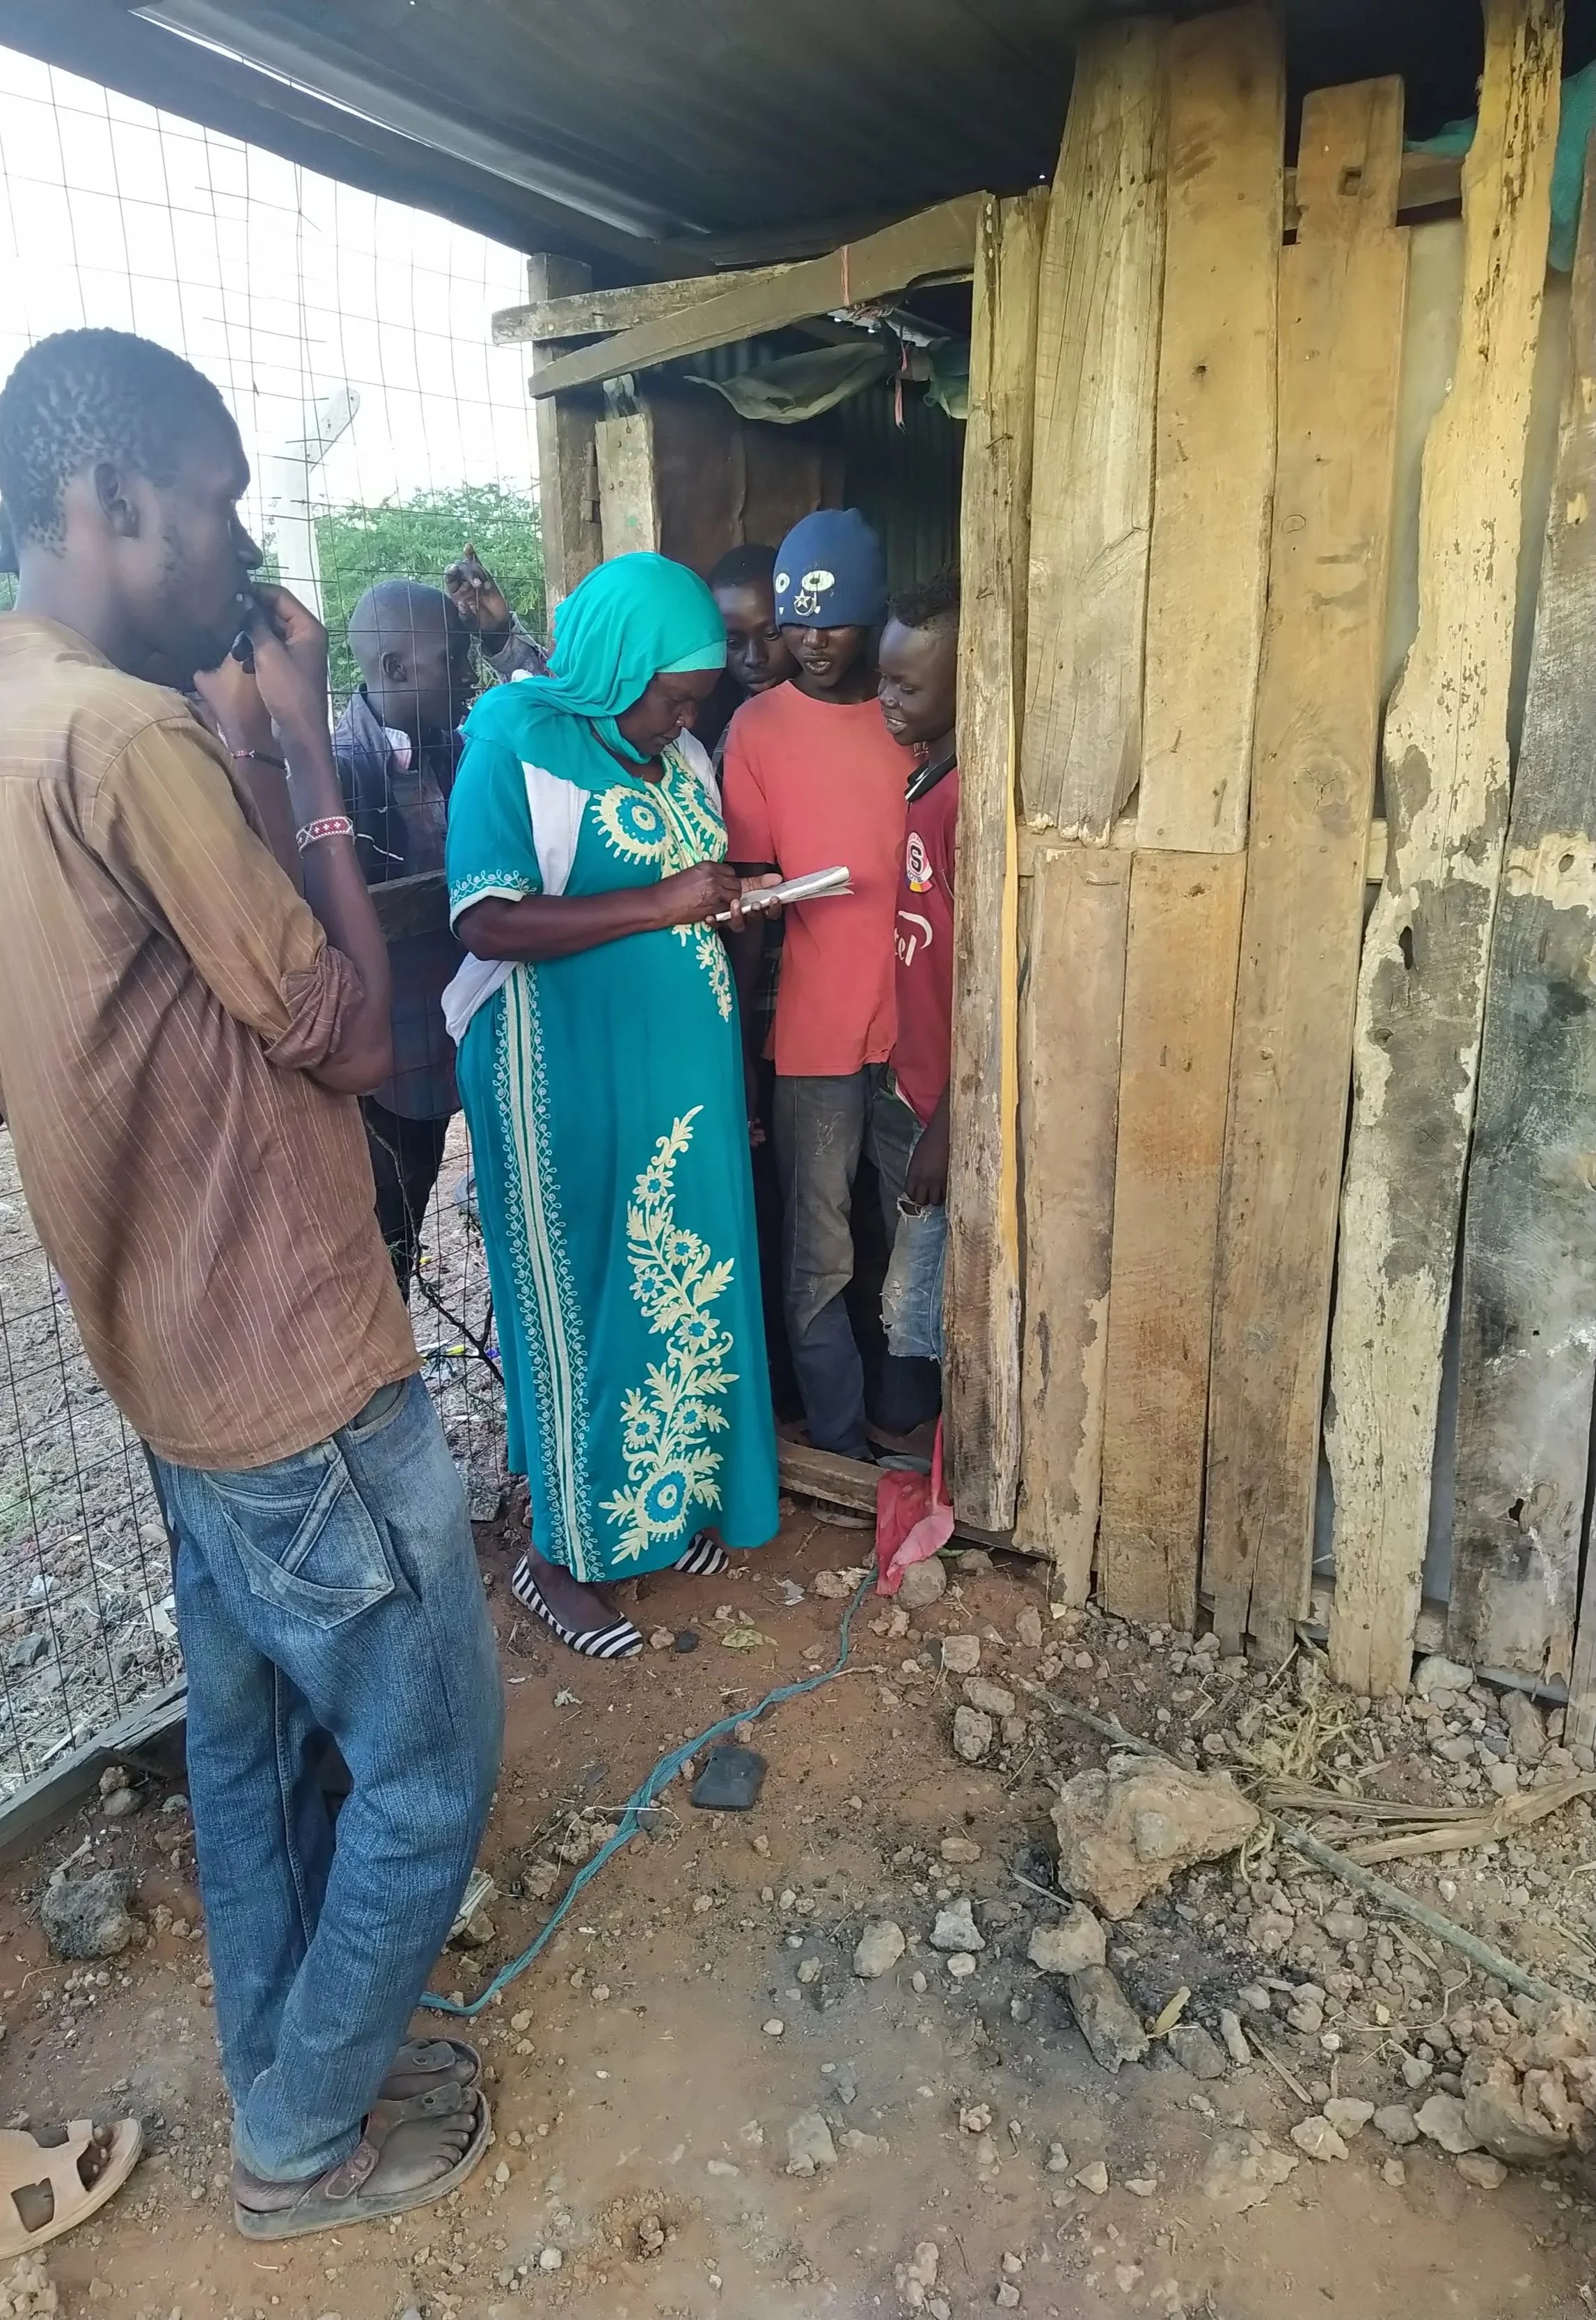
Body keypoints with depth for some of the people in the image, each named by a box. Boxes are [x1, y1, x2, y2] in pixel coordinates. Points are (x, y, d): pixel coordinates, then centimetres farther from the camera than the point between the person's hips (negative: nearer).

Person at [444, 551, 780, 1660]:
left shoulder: (682, 754, 9)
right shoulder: (515, 748, -12)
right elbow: (488, 921, -22)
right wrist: (660, 903, -25)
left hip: (681, 1070, 7)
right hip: (569, 1081, -7)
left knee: (687, 1284, 14)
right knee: (579, 1301, 3)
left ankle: (675, 1496, 35)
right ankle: (560, 1555, 21)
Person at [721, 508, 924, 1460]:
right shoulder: (759, 727, -3)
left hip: (916, 1022, 3)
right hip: (815, 1032, -3)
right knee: (820, 1254, 5)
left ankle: (907, 1411, 35)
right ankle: (837, 1436, 23)